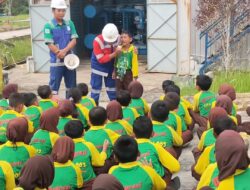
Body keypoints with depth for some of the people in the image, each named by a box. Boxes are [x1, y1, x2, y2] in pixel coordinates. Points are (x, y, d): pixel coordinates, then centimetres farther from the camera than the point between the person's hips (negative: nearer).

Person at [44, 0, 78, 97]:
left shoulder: (69, 23, 5)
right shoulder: (48, 26, -7)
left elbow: (74, 40, -1)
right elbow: (50, 45, -11)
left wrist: (64, 51, -17)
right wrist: (60, 54, -14)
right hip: (56, 61, -4)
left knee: (71, 86, 12)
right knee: (54, 85, 0)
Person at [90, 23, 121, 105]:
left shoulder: (118, 38, -18)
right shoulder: (98, 41, -29)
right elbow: (101, 59, -27)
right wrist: (114, 54, -37)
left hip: (110, 65, 4)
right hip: (98, 65, -4)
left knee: (112, 85, 12)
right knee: (96, 86, -1)